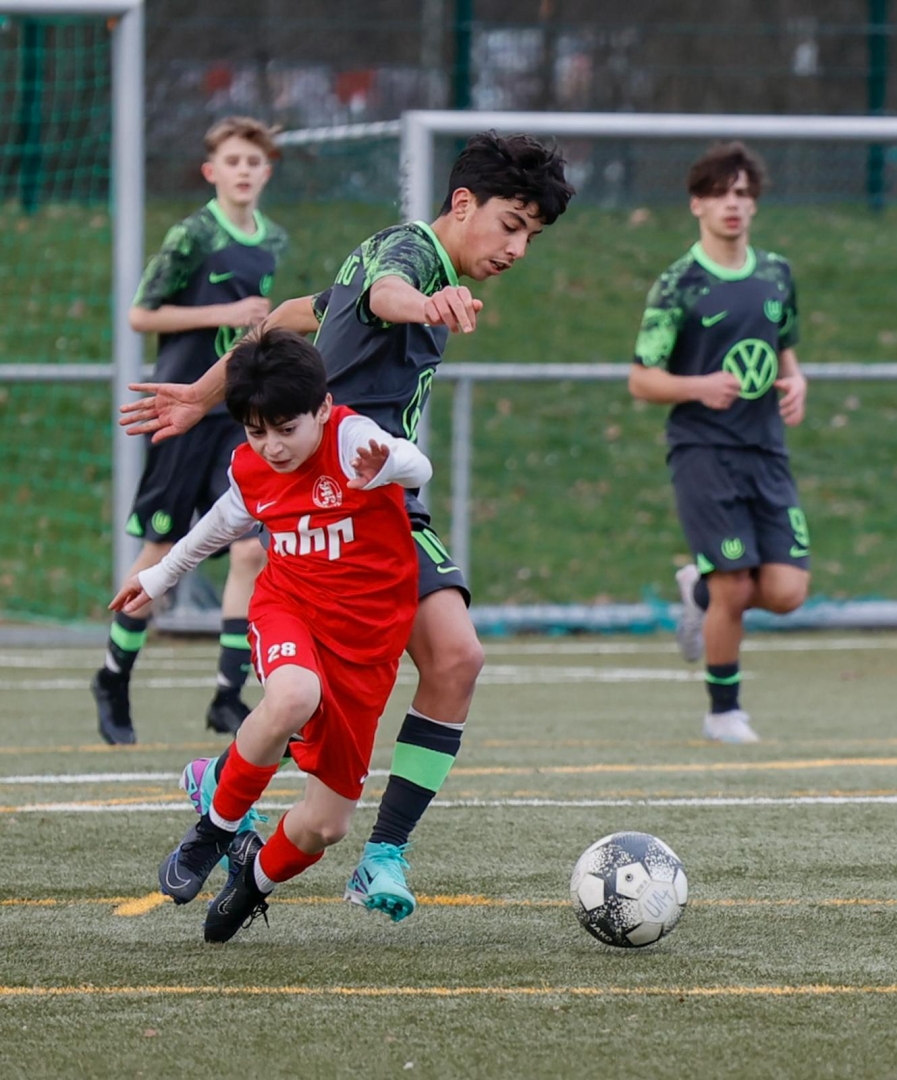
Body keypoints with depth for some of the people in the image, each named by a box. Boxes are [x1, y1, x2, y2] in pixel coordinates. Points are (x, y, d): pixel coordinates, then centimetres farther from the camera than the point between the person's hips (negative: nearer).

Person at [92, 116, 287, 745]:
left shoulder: (274, 243, 11)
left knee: (252, 549, -9)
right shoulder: (193, 235, -9)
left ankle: (229, 697, -5)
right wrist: (223, 315, -15)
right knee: (163, 554, 2)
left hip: (244, 416, 5)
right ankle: (114, 680, 20)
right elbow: (140, 315, -9)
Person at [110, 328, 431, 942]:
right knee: (293, 698, -39)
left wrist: (387, 465, -65)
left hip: (365, 640, -1)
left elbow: (417, 469, -40)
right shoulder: (251, 469, -2)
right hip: (287, 607, 2)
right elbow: (223, 524, 22)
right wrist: (159, 577, 36)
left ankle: (257, 878, 37)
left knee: (326, 825, 2)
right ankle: (218, 826, -16)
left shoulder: (351, 439, -18)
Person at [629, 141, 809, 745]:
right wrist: (700, 387, -21)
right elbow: (641, 380, -3)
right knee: (734, 589, -10)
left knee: (786, 592, -5)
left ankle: (701, 590, 27)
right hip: (704, 451, -5)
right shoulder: (678, 286, -4)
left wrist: (795, 383, 1)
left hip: (767, 451, 5)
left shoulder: (776, 274, 10)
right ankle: (725, 711, 10)